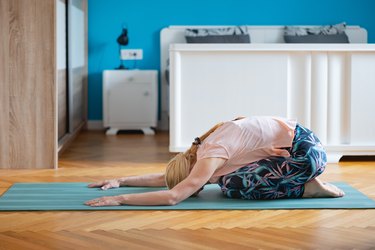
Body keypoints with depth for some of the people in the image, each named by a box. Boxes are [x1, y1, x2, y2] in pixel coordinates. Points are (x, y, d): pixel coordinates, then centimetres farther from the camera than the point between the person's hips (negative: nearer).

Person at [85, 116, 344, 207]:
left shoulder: (211, 156, -20)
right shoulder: (201, 152, 7)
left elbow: (173, 196, -27)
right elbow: (164, 177, 18)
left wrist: (120, 199, -24)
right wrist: (120, 181, 14)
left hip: (306, 150, -9)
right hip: (295, 144, 9)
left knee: (233, 184, -15)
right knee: (227, 176, 8)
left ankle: (308, 188, -6)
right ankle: (301, 180, 13)